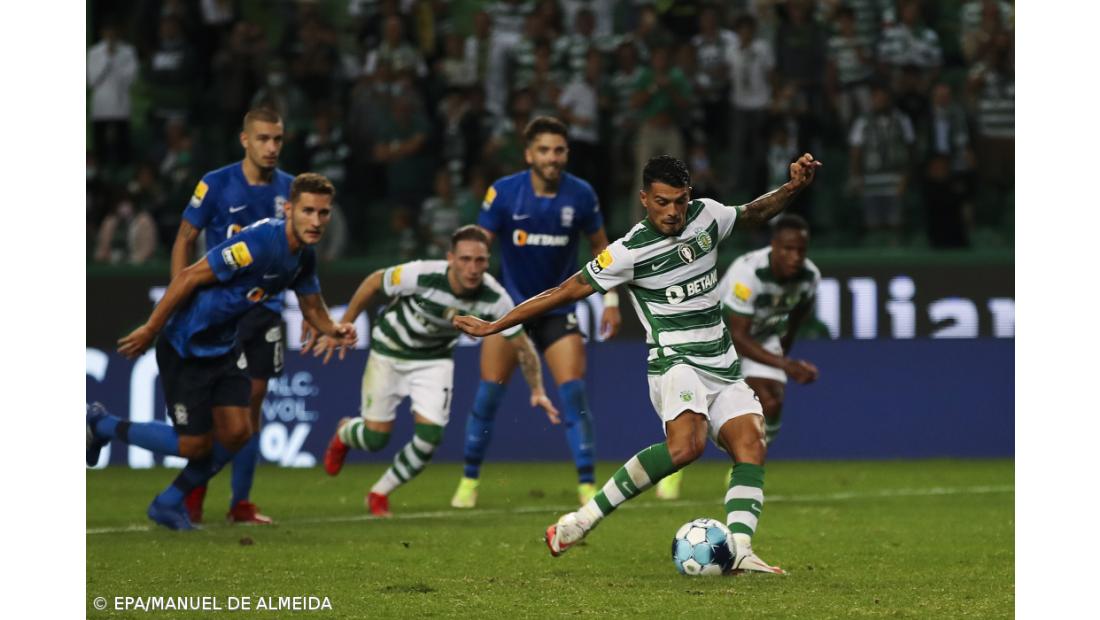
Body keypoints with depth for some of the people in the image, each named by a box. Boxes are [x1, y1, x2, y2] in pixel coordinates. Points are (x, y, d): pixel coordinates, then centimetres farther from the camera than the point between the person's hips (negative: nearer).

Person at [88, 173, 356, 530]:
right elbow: (190, 277, -24)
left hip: (224, 347, 8)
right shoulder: (259, 242, -29)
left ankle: (169, 504, 22)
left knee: (236, 433, 1)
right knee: (195, 444, -3)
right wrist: (149, 330, -18)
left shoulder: (304, 257, -2)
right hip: (186, 349, -8)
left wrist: (332, 329, -10)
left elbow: (312, 305, 14)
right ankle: (101, 426, 18)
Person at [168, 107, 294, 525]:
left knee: (252, 402, 4)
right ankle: (194, 493, 11)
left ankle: (240, 503, 9)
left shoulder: (288, 189, 6)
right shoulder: (216, 185, -6)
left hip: (265, 310, 4)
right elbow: (184, 240, -2)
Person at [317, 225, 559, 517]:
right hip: (390, 351, -2)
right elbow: (374, 282, -16)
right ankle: (344, 433, 39)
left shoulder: (494, 298, -26)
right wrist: (342, 327, -9)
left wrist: (537, 390, -19)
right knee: (375, 438, -1)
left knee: (429, 436, -13)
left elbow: (522, 345, -12)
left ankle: (380, 493, 14)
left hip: (435, 359, 2)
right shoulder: (421, 275, -34)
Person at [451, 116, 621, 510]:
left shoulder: (581, 194, -7)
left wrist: (611, 300, 4)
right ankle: (469, 481, 12)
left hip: (559, 307, 0)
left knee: (573, 391, -12)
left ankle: (588, 486, -7)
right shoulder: (504, 192, -12)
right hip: (509, 303, 0)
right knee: (489, 392, -4)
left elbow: (600, 246, 8)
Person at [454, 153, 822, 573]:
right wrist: (494, 326, -3)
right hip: (675, 362, -6)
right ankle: (584, 519, -25)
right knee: (686, 445, -32)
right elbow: (565, 292, -4)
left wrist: (794, 187, 10)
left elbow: (754, 214, 27)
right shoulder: (629, 251, -9)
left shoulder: (706, 215, 6)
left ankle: (739, 550, -28)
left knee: (751, 446, -18)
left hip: (723, 368, 6)